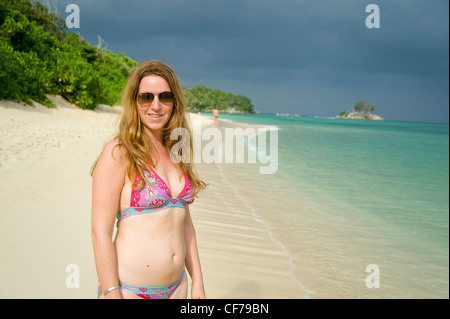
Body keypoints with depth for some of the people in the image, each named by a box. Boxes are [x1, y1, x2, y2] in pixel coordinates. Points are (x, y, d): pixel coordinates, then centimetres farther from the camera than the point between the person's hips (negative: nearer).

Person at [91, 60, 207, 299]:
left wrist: (197, 281, 10)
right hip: (128, 289, -5)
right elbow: (101, 232, -14)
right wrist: (112, 294, -17)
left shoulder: (177, 153, 7)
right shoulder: (117, 153, -11)